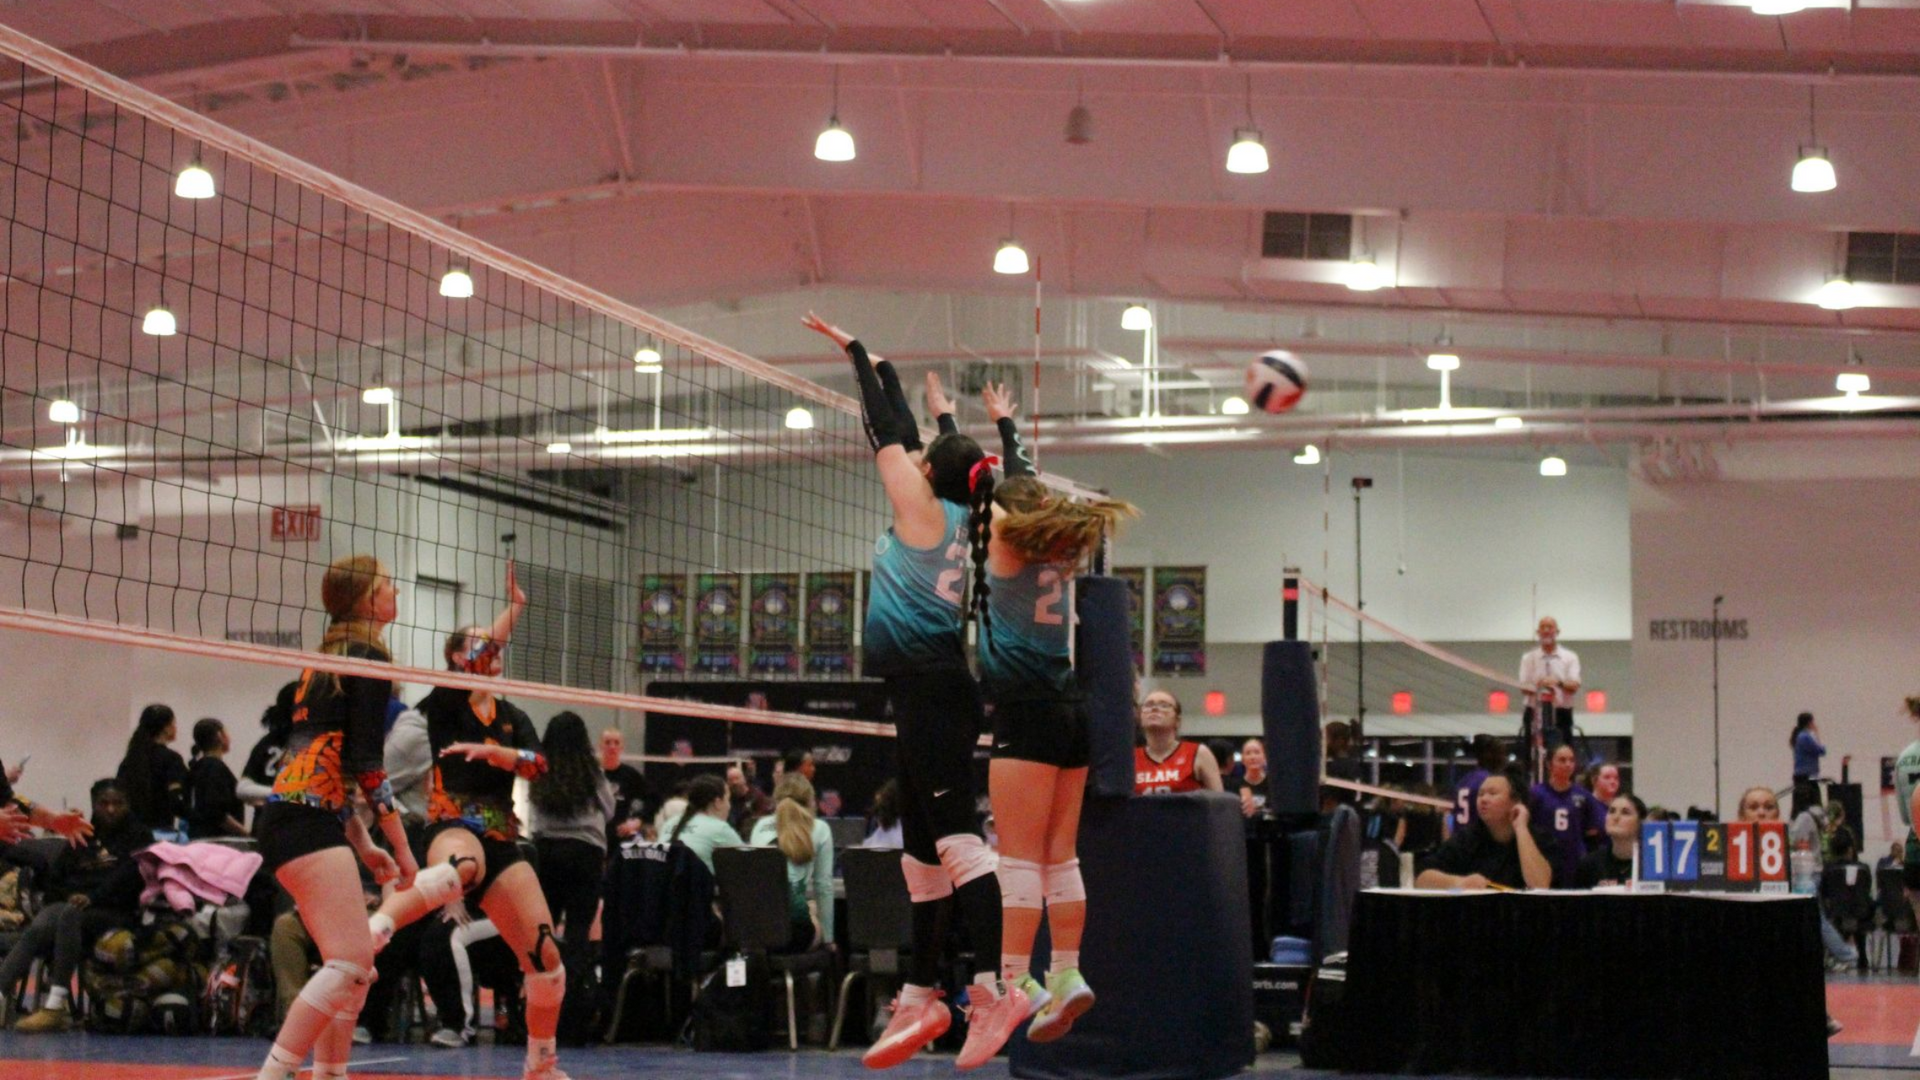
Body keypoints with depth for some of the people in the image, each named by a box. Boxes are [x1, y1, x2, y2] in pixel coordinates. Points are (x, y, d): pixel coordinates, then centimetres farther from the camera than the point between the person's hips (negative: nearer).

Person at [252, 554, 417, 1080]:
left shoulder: (330, 657, 22)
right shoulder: (369, 659, -5)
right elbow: (365, 761, -12)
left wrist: (363, 846, 20)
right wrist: (401, 845, -7)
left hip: (294, 816, 10)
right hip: (309, 824, -10)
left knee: (356, 966, 12)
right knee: (350, 962, -16)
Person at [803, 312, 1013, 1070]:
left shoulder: (923, 507, -5)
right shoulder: (958, 516, 14)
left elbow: (887, 429, 1)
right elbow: (947, 456, 32)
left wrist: (857, 350, 11)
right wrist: (943, 413, 47)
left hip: (930, 687, -9)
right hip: (933, 690, 9)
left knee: (955, 836, -17)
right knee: (922, 848, 11)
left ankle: (993, 988, -25)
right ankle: (922, 998, 15)